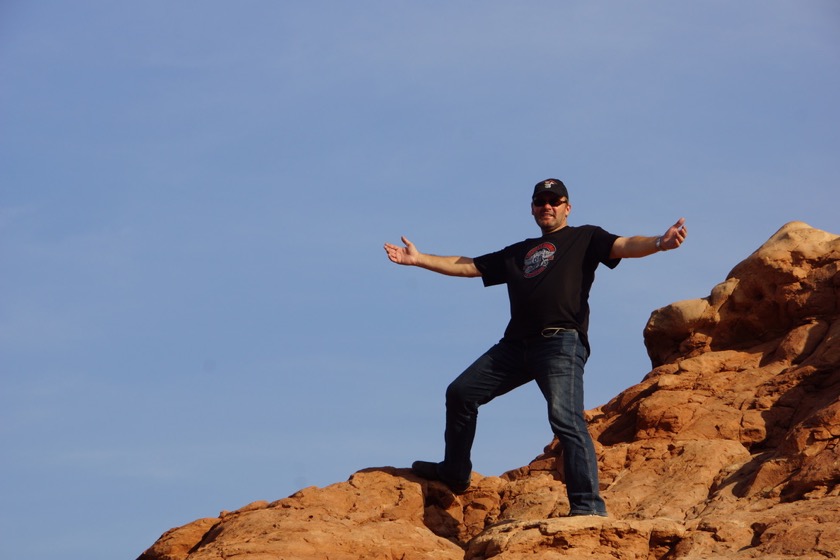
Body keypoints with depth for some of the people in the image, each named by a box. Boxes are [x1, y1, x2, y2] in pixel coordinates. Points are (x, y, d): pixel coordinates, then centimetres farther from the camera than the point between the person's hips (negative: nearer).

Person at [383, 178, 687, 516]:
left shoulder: (584, 238, 11)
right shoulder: (518, 253, 28)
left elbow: (623, 247, -6)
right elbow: (466, 266, 31)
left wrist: (659, 243, -27)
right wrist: (419, 259, 25)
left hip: (561, 343, -7)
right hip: (516, 345, 7)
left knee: (565, 418, -21)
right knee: (461, 393, 11)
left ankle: (588, 506, -25)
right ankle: (454, 473, 27)